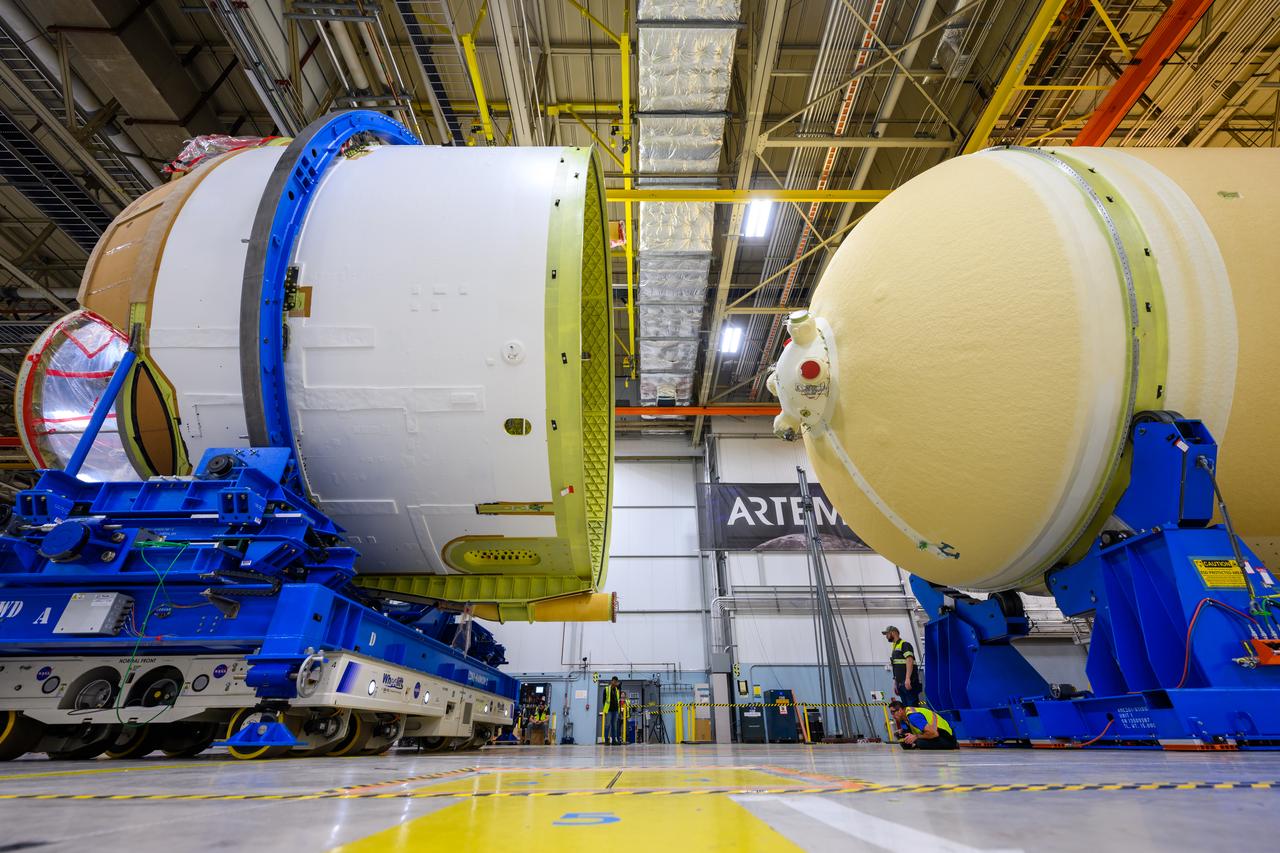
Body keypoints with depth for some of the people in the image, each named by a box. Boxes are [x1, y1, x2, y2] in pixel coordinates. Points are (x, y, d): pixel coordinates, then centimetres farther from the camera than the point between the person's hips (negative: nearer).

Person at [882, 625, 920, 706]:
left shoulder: (904, 644, -5)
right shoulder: (895, 648, 22)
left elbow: (909, 661, -18)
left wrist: (907, 679, -26)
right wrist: (895, 683, 19)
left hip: (909, 682, -9)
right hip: (900, 683, 9)